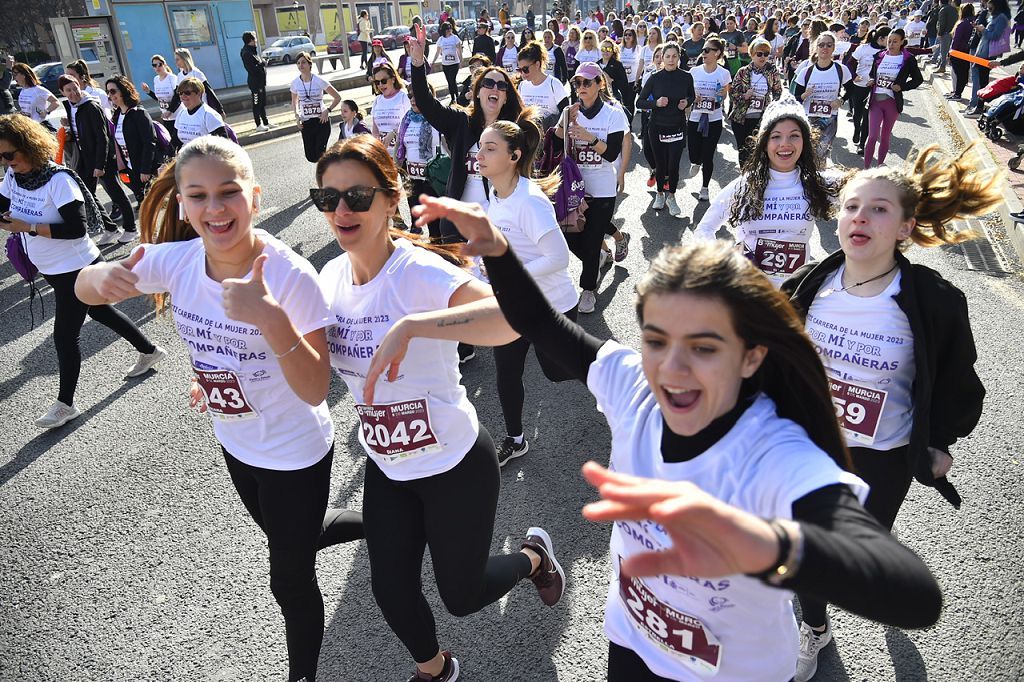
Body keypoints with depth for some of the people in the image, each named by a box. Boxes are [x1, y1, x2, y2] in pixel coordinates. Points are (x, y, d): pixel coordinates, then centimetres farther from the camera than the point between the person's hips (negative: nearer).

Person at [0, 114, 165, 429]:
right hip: (52, 270, 8)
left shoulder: (58, 179, -23)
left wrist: (27, 227, -26)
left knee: (65, 335, -1)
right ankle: (149, 351, 40)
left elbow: (77, 228, -26)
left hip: (76, 269, -8)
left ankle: (65, 404, 14)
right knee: (100, 312, 22)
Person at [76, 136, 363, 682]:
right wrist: (101, 276, -24)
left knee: (291, 580, 11)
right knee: (290, 537, 29)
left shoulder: (290, 275, -29)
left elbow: (315, 392, -31)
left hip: (295, 453, -6)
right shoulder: (178, 259, -14)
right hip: (235, 443, 6)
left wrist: (271, 318, -46)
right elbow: (85, 288, 0)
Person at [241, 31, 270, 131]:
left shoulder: (252, 51, 13)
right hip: (255, 82, -10)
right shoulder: (247, 53, -18)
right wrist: (263, 63, -14)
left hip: (261, 81, 10)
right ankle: (259, 125, 8)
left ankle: (266, 122, 28)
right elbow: (253, 69, -25)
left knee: (263, 103, 17)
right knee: (257, 104, 0)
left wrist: (263, 62, -2)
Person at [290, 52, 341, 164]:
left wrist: (328, 110, -14)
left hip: (322, 120, -3)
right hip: (306, 122, 3)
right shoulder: (295, 83, 0)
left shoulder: (319, 81, -9)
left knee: (320, 155, -10)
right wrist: (297, 116, -1)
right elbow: (294, 102, 16)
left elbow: (337, 97, -3)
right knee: (311, 157, 2)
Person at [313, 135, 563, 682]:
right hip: (385, 466, 6)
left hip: (455, 463, -6)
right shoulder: (332, 276, -4)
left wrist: (411, 325, -51)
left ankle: (533, 555, 45)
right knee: (391, 593, 16)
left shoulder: (420, 272, -26)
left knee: (460, 595, 12)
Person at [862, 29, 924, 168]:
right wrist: (871, 81, -3)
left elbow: (918, 79, 4)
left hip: (892, 102, -1)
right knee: (872, 137, -9)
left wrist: (902, 87, -9)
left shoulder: (908, 59, -2)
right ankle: (866, 168, -6)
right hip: (875, 100, 1)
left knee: (885, 137, 10)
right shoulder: (879, 57, 5)